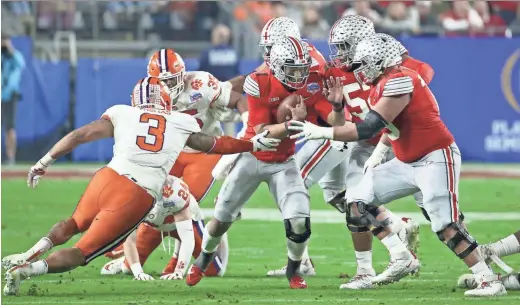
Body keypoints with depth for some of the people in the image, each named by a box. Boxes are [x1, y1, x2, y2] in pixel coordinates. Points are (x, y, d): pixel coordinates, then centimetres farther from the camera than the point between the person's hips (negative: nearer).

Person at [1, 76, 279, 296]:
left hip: (110, 178, 1)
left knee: (76, 223, 32)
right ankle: (28, 270, -18)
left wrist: (44, 162, 14)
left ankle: (32, 254, 10)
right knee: (83, 251, 3)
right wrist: (254, 145, 44)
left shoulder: (122, 115, 14)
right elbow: (215, 145, 29)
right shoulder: (181, 125, 17)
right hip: (139, 199, -1)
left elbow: (79, 136, 8)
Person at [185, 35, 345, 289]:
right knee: (223, 218, 10)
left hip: (283, 162, 1)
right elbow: (262, 132, -26)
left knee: (299, 221, -18)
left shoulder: (310, 85, -17)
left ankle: (293, 270, 11)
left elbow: (337, 123, -22)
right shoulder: (259, 84, -25)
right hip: (252, 158, -1)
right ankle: (203, 260, 41)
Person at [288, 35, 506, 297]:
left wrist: (320, 132, -22)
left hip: (435, 159, -10)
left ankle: (490, 281, -6)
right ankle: (402, 259, 8)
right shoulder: (385, 83, 7)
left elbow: (367, 129, -26)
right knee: (357, 201, 6)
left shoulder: (399, 82, -23)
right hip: (409, 163, 10)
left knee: (445, 226, -16)